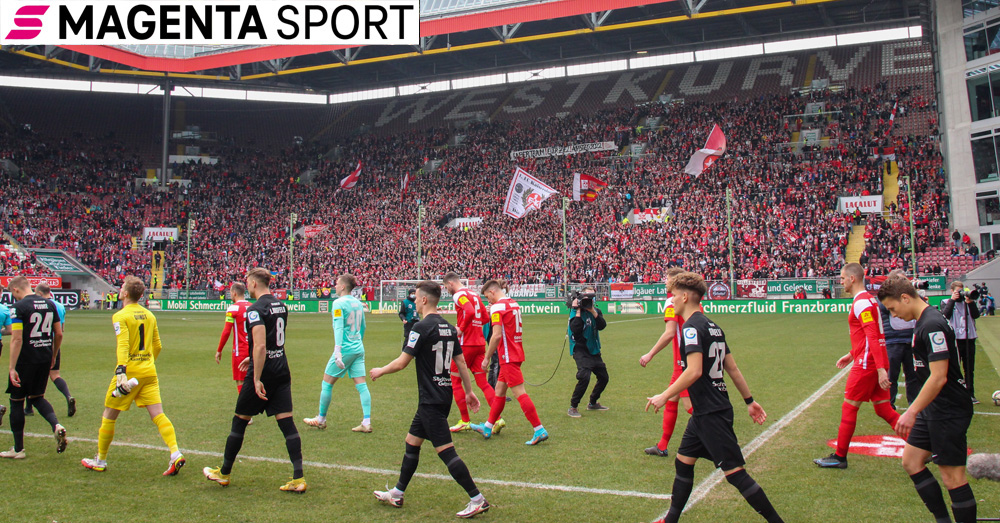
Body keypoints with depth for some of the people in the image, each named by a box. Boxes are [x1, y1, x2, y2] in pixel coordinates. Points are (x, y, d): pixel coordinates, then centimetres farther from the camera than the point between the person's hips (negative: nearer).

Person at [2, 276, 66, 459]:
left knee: (16, 402, 8)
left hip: (25, 360, -6)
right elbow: (59, 334, 10)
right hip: (45, 359, 6)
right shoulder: (49, 304, 6)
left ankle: (18, 449, 15)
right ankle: (56, 425, -5)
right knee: (37, 397, 20)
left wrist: (12, 368, -16)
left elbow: (17, 339, -18)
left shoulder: (19, 307, -12)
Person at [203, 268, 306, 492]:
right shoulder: (281, 306, 11)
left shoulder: (256, 309, -14)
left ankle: (224, 473, 27)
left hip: (262, 372, -7)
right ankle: (298, 479, -1)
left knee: (239, 421, 11)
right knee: (287, 423, 3)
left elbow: (260, 346, -24)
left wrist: (257, 379, -22)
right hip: (282, 371, 7)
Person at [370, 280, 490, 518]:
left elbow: (402, 362, -14)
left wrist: (380, 371, 4)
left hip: (431, 400, -9)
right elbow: (461, 361, 11)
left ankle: (478, 500, -2)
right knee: (412, 441, 19)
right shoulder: (449, 328, 8)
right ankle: (396, 494, 30)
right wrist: (469, 391, 17)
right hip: (444, 395, 9)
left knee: (446, 451, -5)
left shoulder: (422, 327, -16)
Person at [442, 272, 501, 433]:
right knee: (483, 383, 9)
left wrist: (461, 329, -15)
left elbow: (470, 312, -28)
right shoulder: (474, 294, 16)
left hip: (466, 344, -8)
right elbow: (486, 317, 18)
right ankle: (498, 418, 0)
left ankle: (465, 421, 8)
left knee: (454, 381, 7)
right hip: (480, 343, 8)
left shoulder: (459, 294, -10)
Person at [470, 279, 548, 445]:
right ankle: (488, 427, 26)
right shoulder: (514, 304, 13)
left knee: (520, 393, -8)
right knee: (499, 391, 16)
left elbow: (497, 335, -21)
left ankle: (539, 430, -8)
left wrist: (487, 358, -14)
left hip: (508, 356, -10)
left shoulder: (498, 307, -13)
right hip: (517, 353, 10)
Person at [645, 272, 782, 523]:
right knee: (683, 462, 15)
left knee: (735, 472, -4)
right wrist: (750, 400, 20)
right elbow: (733, 368, 15)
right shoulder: (712, 326, 12)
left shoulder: (692, 327, -16)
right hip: (704, 412, 10)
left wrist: (664, 396, -19)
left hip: (711, 413, -10)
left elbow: (694, 371, -26)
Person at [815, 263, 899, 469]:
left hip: (867, 364, -10)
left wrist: (880, 368, -27)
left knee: (849, 408, -1)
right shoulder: (869, 299, 16)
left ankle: (840, 457, 8)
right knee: (883, 409, 13)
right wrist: (852, 354, 27)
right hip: (877, 363, 10)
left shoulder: (861, 302, -15)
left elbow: (872, 336, -23)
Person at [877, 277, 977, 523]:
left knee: (953, 476, -3)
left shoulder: (933, 325, -21)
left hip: (948, 411, -10)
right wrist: (916, 410, 22)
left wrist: (912, 412, -24)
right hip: (933, 409, 10)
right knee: (911, 462, 12)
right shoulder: (924, 321, 11)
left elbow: (939, 377, -25)